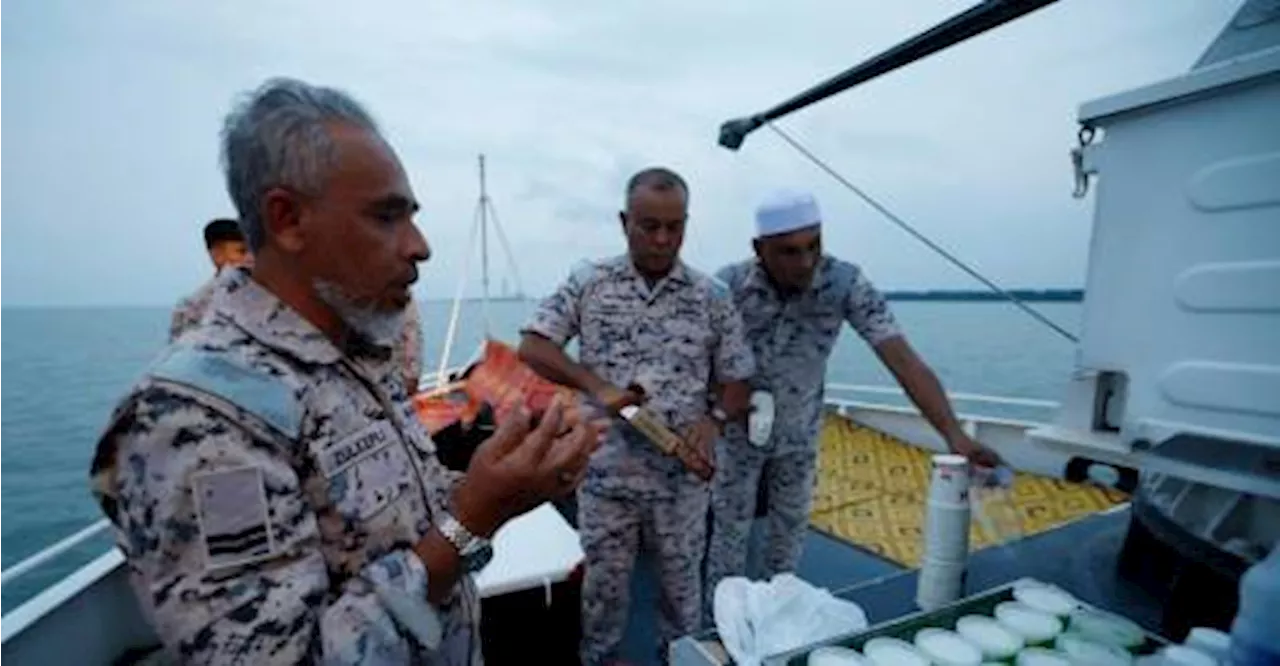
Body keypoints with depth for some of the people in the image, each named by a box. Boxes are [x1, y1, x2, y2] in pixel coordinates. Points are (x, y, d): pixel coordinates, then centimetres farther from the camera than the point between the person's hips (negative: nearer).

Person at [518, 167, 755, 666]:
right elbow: (532, 347, -7)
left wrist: (715, 417, -20)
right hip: (606, 468, 0)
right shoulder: (588, 283, -4)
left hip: (682, 474, 1)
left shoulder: (712, 298, -3)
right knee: (604, 579, 18)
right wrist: (596, 386, -20)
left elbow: (737, 382, 1)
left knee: (682, 579, 20)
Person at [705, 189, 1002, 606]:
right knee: (731, 528, 13)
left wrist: (954, 434, -36)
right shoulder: (728, 285, -24)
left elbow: (902, 359, -27)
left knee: (789, 529, 18)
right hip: (738, 431, -1)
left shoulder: (846, 283, -23)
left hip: (800, 432, 2)